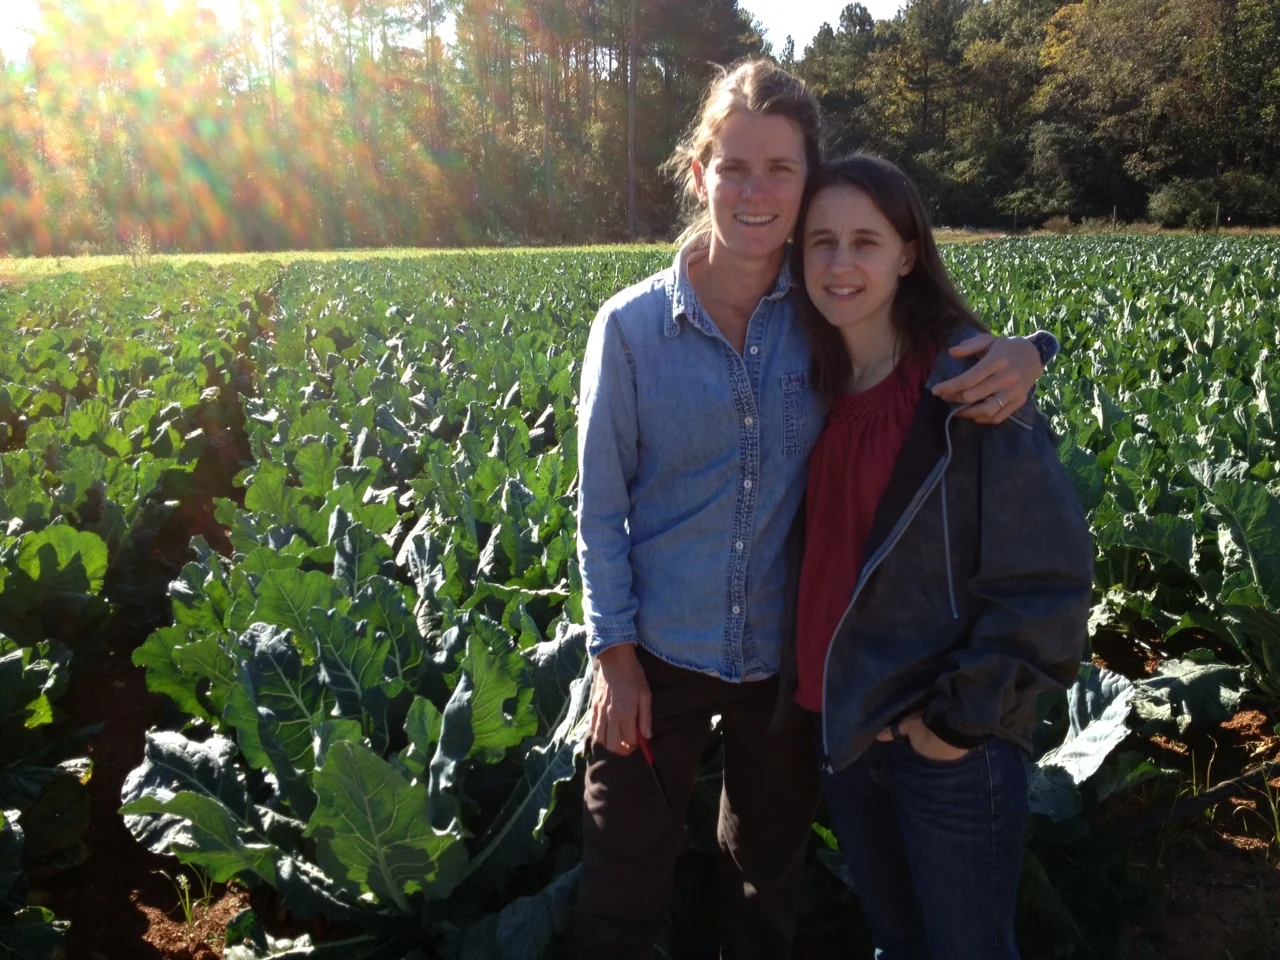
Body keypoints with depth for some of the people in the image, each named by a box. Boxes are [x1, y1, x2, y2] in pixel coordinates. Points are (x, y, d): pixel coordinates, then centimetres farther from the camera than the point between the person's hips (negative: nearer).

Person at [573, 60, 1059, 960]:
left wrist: (1022, 352, -20)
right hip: (659, 650, -1)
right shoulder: (633, 326, -11)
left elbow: (947, 344, 4)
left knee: (771, 869, 23)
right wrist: (615, 655, -7)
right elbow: (601, 505, -6)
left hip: (789, 652, 2)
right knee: (625, 882, 13)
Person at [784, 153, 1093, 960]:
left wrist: (964, 714, -15)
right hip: (843, 723, 6)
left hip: (950, 741, -6)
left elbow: (1048, 576, -17)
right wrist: (812, 676, 8)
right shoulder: (819, 388, 4)